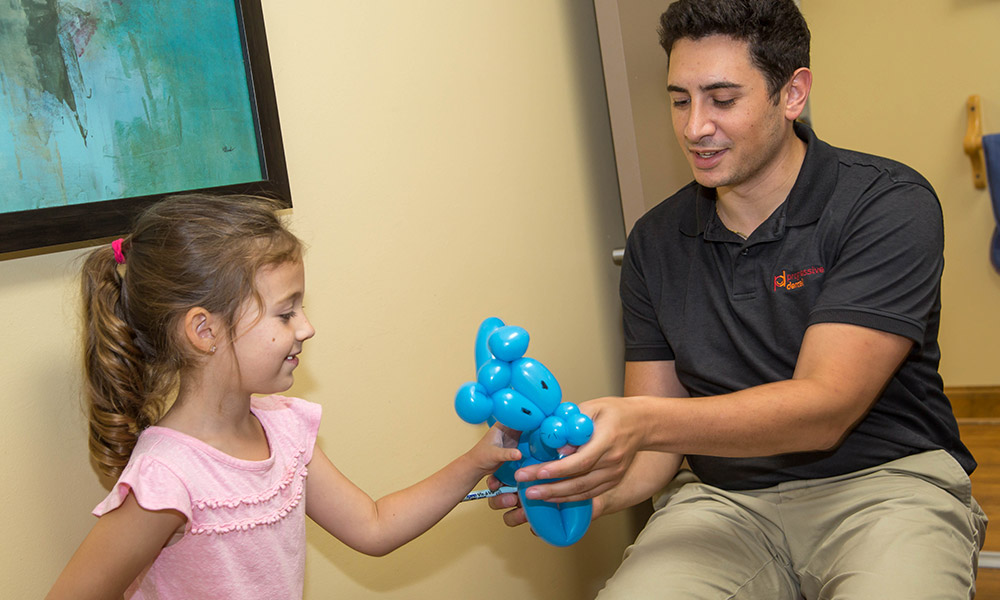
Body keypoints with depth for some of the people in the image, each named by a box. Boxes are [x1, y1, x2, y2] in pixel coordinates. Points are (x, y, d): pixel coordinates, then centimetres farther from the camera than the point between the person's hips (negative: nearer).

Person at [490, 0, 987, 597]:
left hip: (884, 480, -1)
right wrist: (596, 487, -18)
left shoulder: (888, 204, -8)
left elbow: (824, 408, -18)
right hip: (724, 498, 2)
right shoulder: (655, 242, 5)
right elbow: (661, 441, 5)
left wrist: (645, 421, -31)